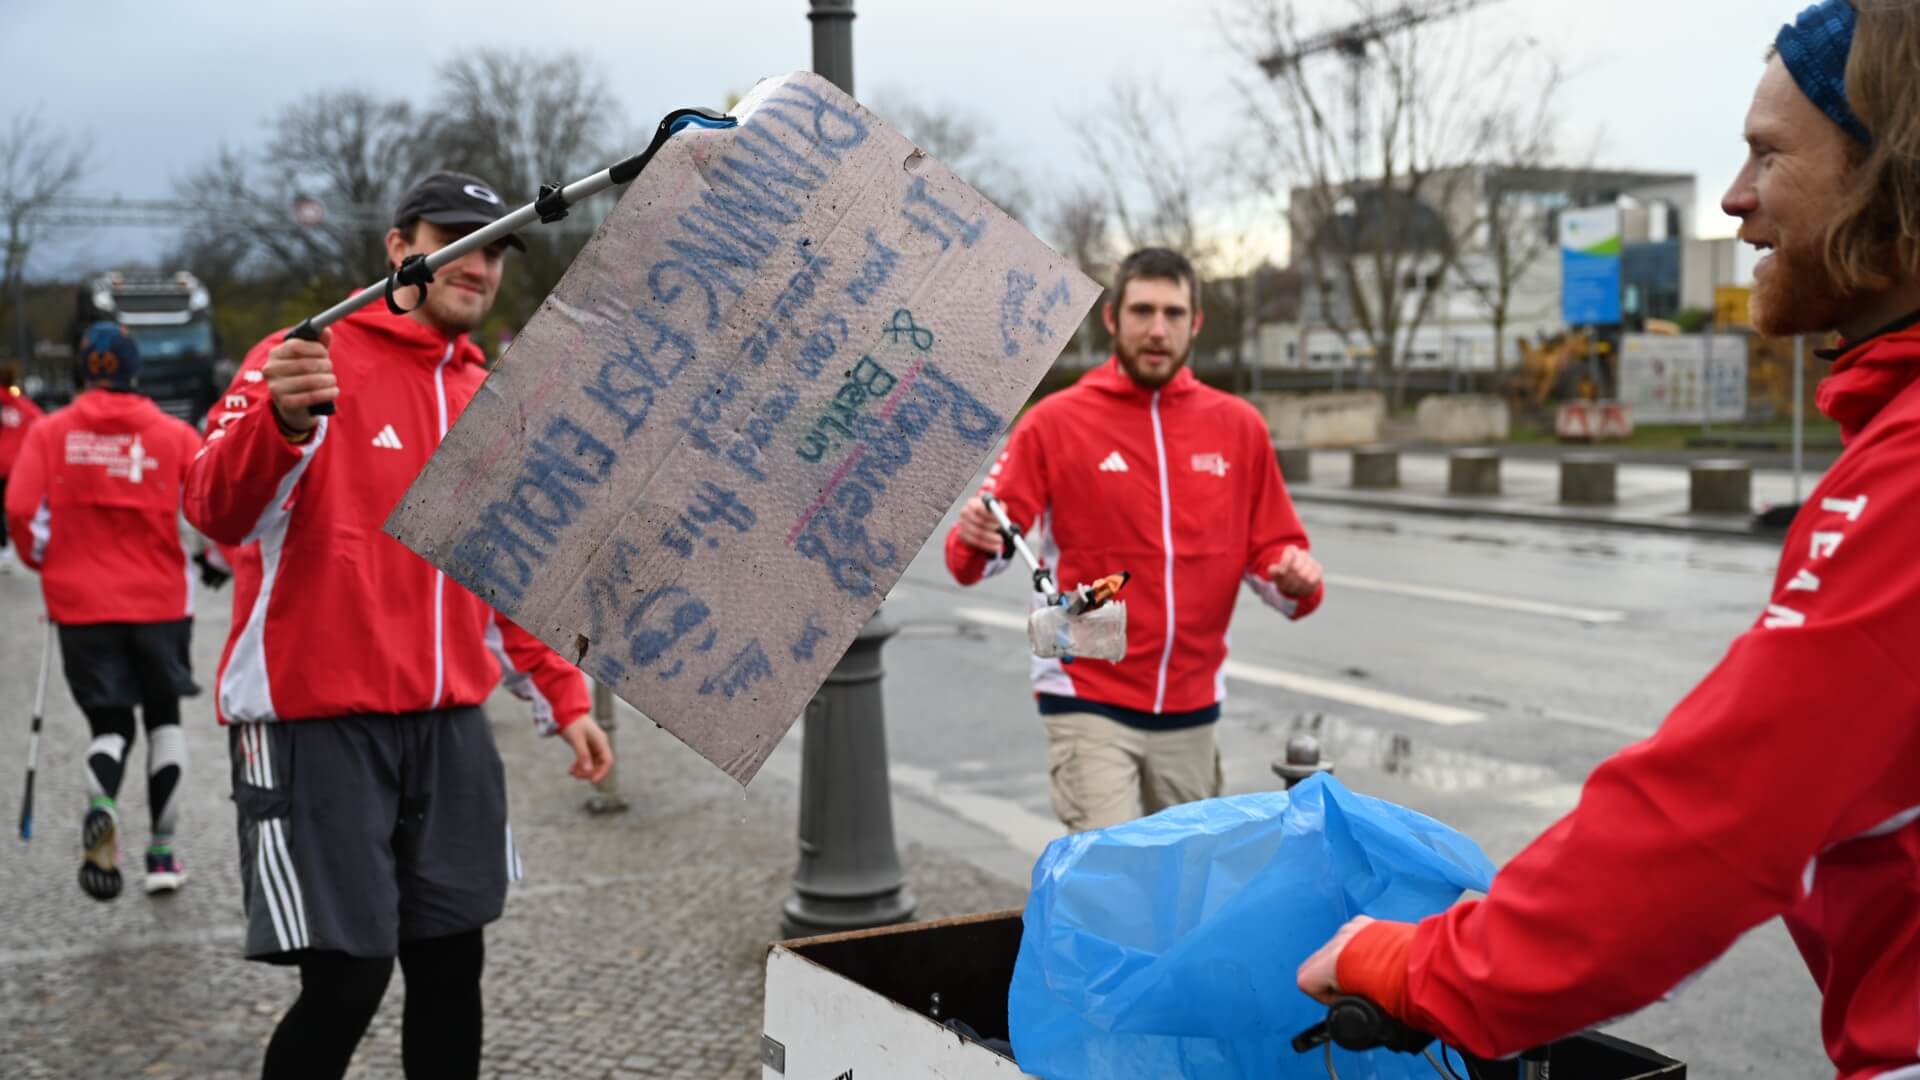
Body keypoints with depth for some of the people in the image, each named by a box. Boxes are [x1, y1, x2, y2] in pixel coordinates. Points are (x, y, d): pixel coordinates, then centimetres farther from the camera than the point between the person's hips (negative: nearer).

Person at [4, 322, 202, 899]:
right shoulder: (172, 433, -1)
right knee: (163, 717, 16)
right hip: (159, 598, 0)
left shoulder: (51, 432, 0)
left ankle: (102, 806, -23)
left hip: (82, 601, 0)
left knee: (109, 724, 10)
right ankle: (162, 852, 17)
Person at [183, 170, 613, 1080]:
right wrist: (280, 422, -40)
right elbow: (214, 512, -21)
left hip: (450, 726, 6)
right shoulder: (306, 362, -8)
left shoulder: (487, 399, 13)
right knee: (346, 983, -5)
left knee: (452, 970, 10)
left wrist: (563, 697, 15)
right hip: (314, 723, -6)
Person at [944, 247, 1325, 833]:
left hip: (1192, 709, 4)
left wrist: (1294, 579, -13)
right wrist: (975, 538, -31)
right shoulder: (1055, 422, -5)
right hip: (1088, 703, -4)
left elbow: (1271, 549, 9)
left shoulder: (1238, 427, 4)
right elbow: (979, 557, -8)